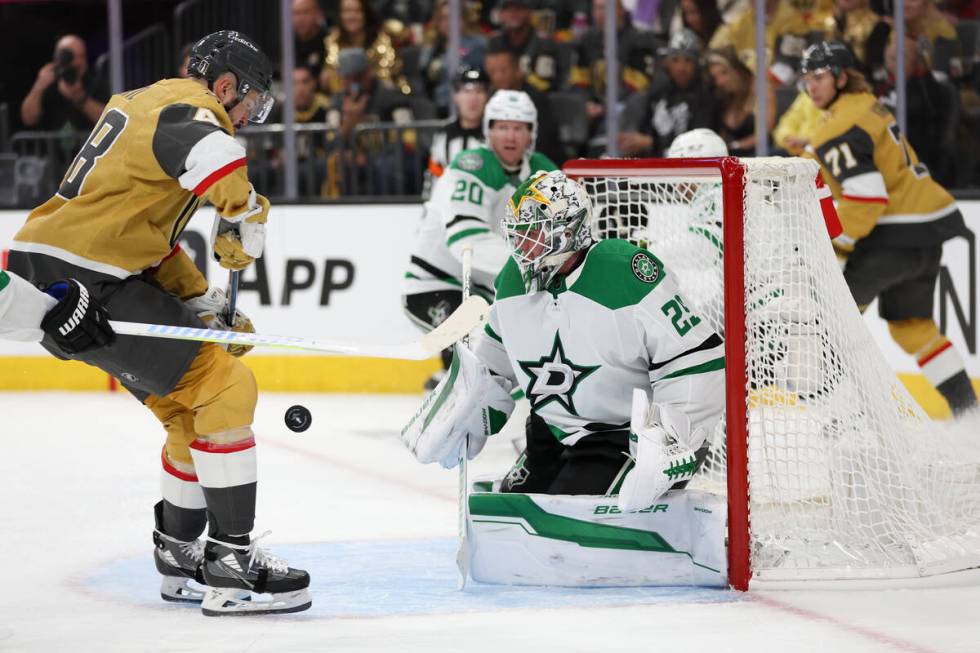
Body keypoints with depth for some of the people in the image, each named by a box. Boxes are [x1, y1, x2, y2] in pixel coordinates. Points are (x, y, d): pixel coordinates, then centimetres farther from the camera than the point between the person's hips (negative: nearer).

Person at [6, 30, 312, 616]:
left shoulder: (146, 105, 22)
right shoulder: (188, 108, -10)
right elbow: (217, 158, -36)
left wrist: (204, 302, 17)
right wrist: (245, 226, -18)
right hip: (80, 283, -10)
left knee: (191, 403, 18)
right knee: (226, 387, -11)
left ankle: (179, 555, 28)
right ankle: (230, 564, -10)